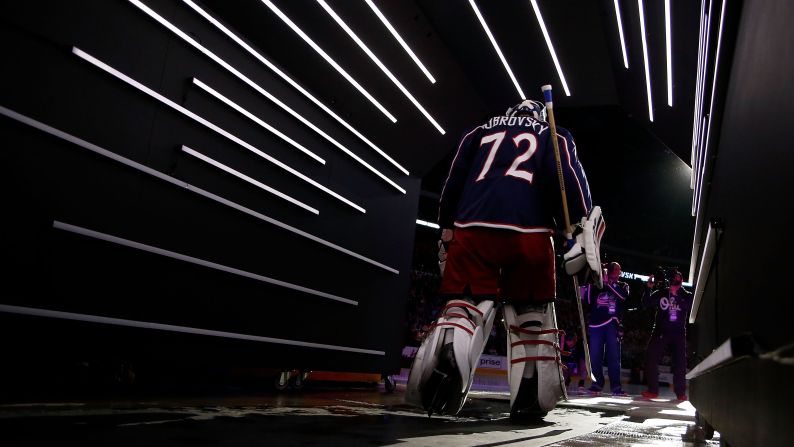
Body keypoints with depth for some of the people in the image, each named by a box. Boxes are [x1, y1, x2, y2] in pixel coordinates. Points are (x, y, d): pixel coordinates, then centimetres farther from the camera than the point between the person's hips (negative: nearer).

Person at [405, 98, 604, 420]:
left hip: (472, 229, 1)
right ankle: (531, 399, 11)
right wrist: (583, 224, -5)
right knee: (531, 314, 12)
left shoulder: (480, 132, 29)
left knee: (464, 304, -1)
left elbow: (454, 179, 20)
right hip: (528, 233, -1)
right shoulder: (554, 135, 24)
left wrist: (446, 229, 24)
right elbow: (567, 174, 3)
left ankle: (443, 363, -32)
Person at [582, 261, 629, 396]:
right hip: (596, 323, 1)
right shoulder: (596, 285, 15)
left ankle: (616, 387, -3)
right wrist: (590, 285, -10)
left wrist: (608, 283, -10)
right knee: (595, 356, -1)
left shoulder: (622, 286, 15)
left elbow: (623, 296, -7)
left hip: (613, 325, -1)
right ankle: (597, 384, 7)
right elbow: (586, 299, 3)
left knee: (614, 356, -4)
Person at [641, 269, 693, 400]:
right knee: (651, 359, -6)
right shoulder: (661, 293, 4)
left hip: (678, 333, 0)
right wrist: (648, 288, -14)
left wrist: (677, 295, -21)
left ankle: (680, 392, 10)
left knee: (680, 362, -1)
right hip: (660, 331, 0)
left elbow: (689, 307, -16)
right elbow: (646, 303, -5)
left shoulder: (686, 296, 4)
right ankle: (653, 390, 2)